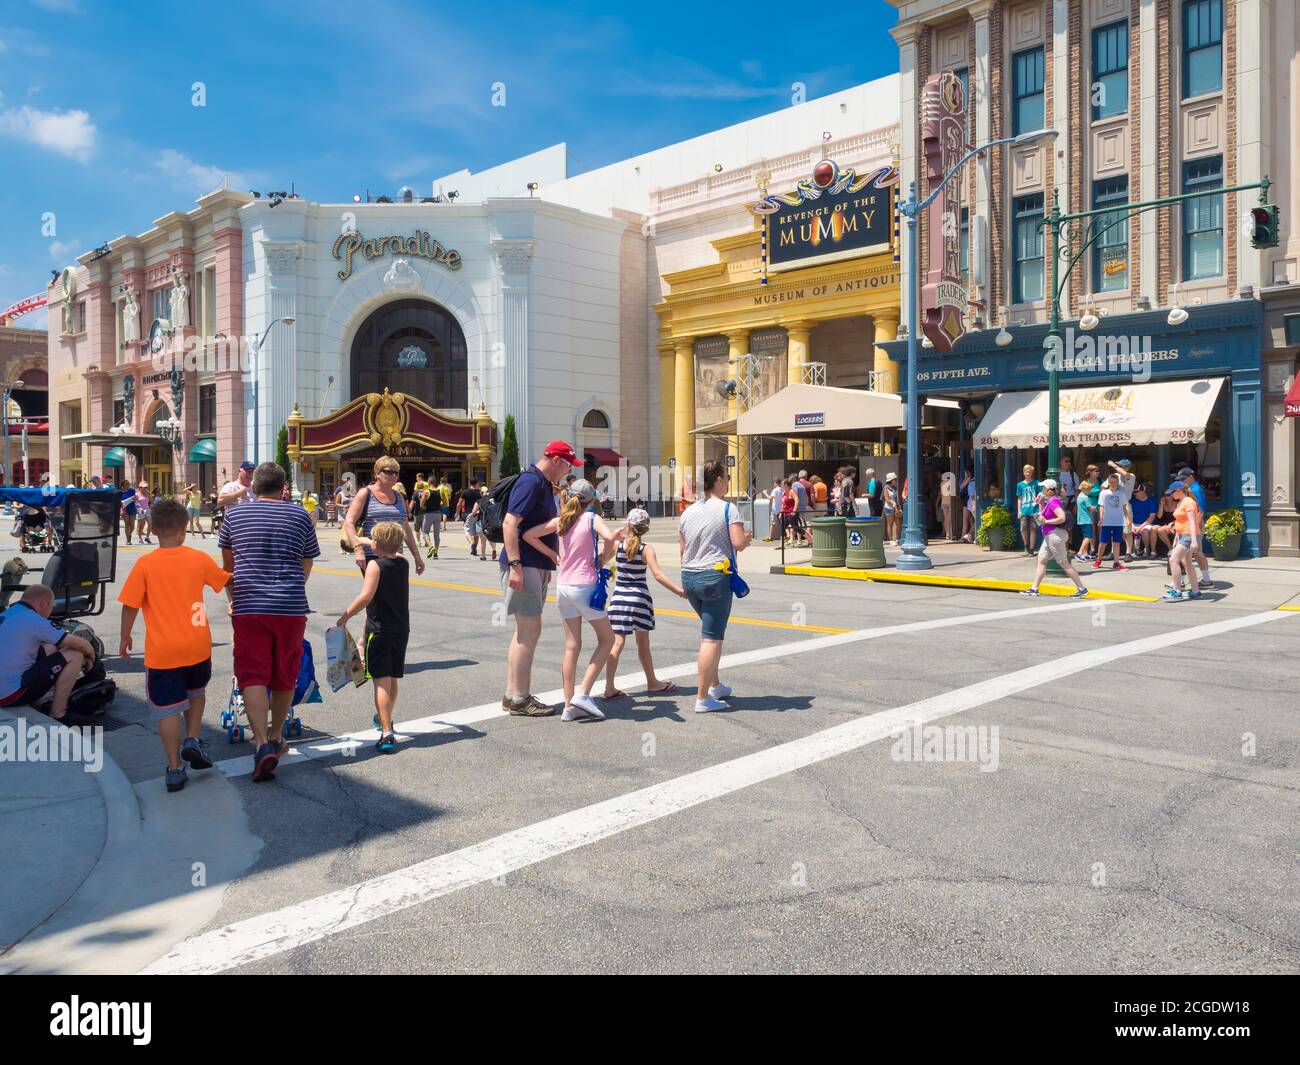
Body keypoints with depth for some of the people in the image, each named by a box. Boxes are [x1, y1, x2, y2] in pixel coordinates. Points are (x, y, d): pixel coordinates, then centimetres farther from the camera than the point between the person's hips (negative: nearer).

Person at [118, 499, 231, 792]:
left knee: (167, 708, 6)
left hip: (161, 651, -2)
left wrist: (125, 637, 11)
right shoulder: (200, 559, -2)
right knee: (196, 692, 27)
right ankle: (193, 740, 13)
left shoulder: (144, 564, -8)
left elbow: (130, 606, -5)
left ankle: (175, 769, 8)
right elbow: (227, 582, 13)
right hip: (197, 645, 2)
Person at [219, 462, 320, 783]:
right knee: (284, 677, 13)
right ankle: (276, 739, 27)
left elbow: (227, 565, 21)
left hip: (249, 608, -1)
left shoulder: (234, 514, 8)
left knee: (253, 676, -2)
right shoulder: (299, 516, 8)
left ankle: (262, 744, -18)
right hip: (291, 608, 1)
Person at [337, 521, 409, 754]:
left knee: (382, 681, -8)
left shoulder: (375, 564, -11)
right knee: (392, 679, 20)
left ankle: (386, 734, -15)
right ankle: (385, 719, 41)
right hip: (402, 630, 6)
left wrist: (345, 616, -15)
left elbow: (366, 596, -23)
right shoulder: (403, 563, 8)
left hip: (379, 631, -6)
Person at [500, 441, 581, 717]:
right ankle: (519, 700, 0)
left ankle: (512, 695, 21)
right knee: (530, 630, -7)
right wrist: (515, 565, -27)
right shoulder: (530, 481, -14)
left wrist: (550, 562, 28)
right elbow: (510, 523, -22)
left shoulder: (544, 484, 18)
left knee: (525, 631, 13)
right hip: (523, 566, -11)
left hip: (537, 566, 11)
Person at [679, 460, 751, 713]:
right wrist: (747, 536, 5)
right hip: (715, 578, -7)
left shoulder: (687, 512, 9)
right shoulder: (727, 509, -9)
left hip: (689, 577, 7)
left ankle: (715, 685, 31)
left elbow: (682, 549, 12)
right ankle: (703, 698, 0)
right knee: (712, 638, -2)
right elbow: (739, 543, -16)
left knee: (711, 632, 23)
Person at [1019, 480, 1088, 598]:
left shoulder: (1053, 501, -17)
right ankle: (1034, 588, 11)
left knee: (1064, 563, -4)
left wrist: (1046, 521, -19)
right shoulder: (1049, 501, 13)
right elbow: (1043, 514, 24)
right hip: (1049, 536, 10)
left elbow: (1062, 518, -26)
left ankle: (1081, 588, 2)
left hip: (1055, 535, -10)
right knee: (1041, 561, 9)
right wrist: (1041, 502, 14)